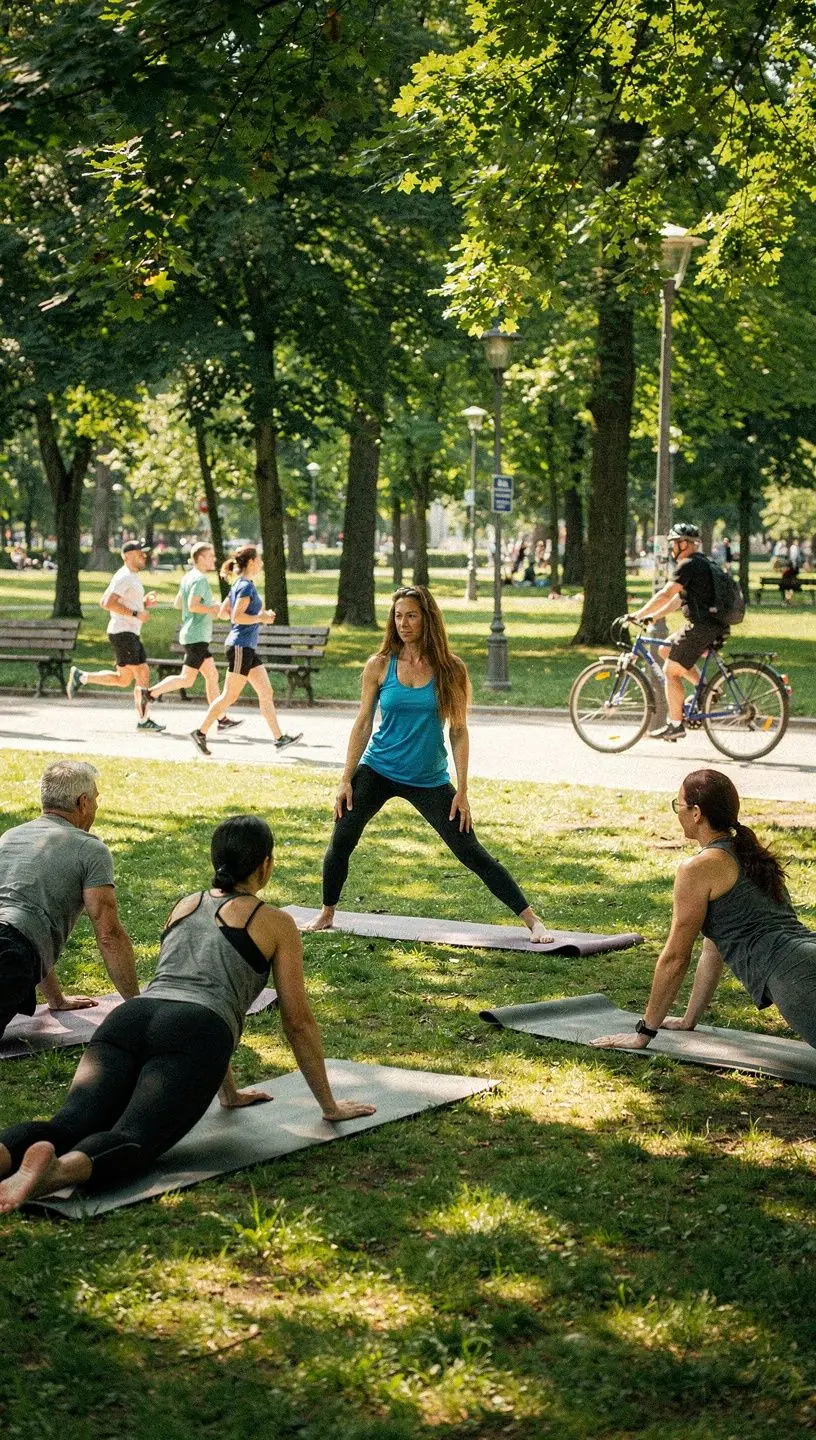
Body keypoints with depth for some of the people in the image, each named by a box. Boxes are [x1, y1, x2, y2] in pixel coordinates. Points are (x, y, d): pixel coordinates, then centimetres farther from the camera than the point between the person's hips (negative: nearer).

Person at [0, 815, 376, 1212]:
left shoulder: (184, 907, 34)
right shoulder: (276, 925, 18)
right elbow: (298, 1022, 20)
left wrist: (230, 1092, 52)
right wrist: (330, 1105, 31)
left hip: (128, 1019, 5)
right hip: (191, 1038, -5)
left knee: (66, 1128, -16)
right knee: (130, 1143, -25)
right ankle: (59, 1169, -59)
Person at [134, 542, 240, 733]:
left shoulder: (188, 577, 14)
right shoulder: (199, 579, -14)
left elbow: (177, 603, 21)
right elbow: (193, 605, -25)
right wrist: (213, 609, -12)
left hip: (192, 636, 10)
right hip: (196, 636, -10)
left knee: (212, 676, 9)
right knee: (187, 680, -8)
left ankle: (222, 719, 10)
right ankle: (148, 693, -7)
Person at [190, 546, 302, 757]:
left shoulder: (239, 585, 15)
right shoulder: (246, 586, -14)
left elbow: (224, 610, 20)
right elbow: (237, 616, -22)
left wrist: (259, 615, 16)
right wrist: (260, 618, -12)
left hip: (247, 648, 10)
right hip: (241, 646, -10)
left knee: (266, 693, 8)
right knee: (229, 696, -6)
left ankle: (279, 738, 8)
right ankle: (200, 732, -1)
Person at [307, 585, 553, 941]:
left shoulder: (450, 670, -5)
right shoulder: (379, 666, -3)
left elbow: (458, 732, -2)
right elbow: (363, 724, 3)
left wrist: (462, 792, -5)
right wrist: (346, 780, -1)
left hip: (430, 781, -1)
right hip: (377, 771, 2)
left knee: (472, 854, -3)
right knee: (340, 841, -5)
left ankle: (532, 920, 3)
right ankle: (326, 914, 20)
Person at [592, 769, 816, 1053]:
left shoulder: (699, 867, 2)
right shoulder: (749, 854, 27)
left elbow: (675, 957, 8)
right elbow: (714, 947, 36)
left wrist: (644, 1032, 19)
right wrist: (690, 1019, 43)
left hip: (792, 974, -9)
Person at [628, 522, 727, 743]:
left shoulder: (689, 565, -12)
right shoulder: (701, 563, 20)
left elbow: (665, 595, -19)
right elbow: (678, 599, 23)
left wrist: (637, 616, -14)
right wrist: (653, 617, 20)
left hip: (702, 626, -10)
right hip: (713, 625, 10)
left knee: (670, 671, -2)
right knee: (665, 650, 20)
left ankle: (675, 725, 1)